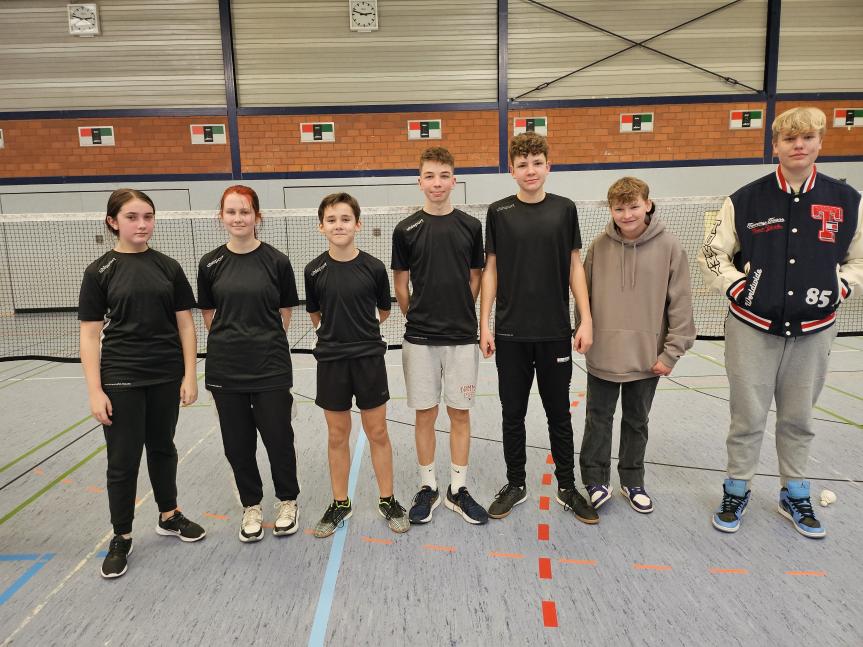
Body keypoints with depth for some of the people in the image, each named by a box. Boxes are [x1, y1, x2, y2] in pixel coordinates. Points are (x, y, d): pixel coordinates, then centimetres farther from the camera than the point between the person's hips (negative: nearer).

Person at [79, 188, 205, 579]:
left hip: (167, 376, 2)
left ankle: (169, 517, 34)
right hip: (121, 378, -2)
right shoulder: (99, 272, -3)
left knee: (162, 447, 16)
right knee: (123, 460, 5)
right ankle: (121, 537, 24)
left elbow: (185, 324, 4)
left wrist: (189, 375, -1)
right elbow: (90, 334, -4)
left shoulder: (168, 267, 3)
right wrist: (95, 390, -9)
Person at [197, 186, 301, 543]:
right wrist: (232, 341, 5)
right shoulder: (210, 264, 2)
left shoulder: (276, 261, -4)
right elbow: (209, 315, 9)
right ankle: (251, 506, 32)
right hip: (225, 368, 2)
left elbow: (284, 314, 3)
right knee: (237, 443, 11)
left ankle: (287, 501, 31)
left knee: (278, 437, 6)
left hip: (271, 366, -2)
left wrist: (263, 340, 2)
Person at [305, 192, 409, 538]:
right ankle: (340, 504, 28)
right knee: (337, 436, 11)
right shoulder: (315, 270, -4)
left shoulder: (374, 267, -7)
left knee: (377, 433, 8)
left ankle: (388, 501, 25)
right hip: (331, 361, 1)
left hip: (369, 357, -1)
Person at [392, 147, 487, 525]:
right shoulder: (406, 230, -1)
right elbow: (401, 285, 6)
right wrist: (418, 318, 7)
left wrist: (459, 316, 7)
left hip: (462, 337, 1)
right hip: (419, 338, -1)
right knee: (425, 413, 8)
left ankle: (457, 490, 23)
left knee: (460, 413, 8)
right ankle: (427, 488, 24)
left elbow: (475, 279, 9)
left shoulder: (471, 227, 3)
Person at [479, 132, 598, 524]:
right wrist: (484, 325, -2)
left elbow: (575, 266, 5)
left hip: (556, 331, 1)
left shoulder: (565, 209, 3)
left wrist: (586, 320, -1)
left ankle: (567, 487, 26)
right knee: (513, 413, 9)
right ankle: (515, 484, 26)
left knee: (559, 413, 11)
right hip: (510, 333, 0)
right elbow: (490, 270, 3)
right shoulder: (498, 212, 1)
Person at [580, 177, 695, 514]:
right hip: (602, 356, 1)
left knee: (637, 422, 16)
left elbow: (680, 304, -6)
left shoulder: (668, 247, -8)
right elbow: (584, 296, 5)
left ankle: (632, 482, 33)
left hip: (647, 358, 0)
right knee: (598, 420, 10)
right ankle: (596, 481, 25)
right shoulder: (599, 246, -4)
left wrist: (671, 352, -8)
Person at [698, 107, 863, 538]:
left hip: (813, 332, 2)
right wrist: (739, 289, -9)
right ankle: (736, 491, 25)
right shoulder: (745, 200, -4)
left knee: (798, 419, 15)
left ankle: (794, 495, 34)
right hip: (753, 329, -2)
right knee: (748, 418, 7)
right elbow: (712, 255, 3)